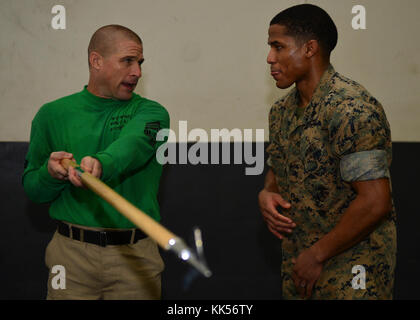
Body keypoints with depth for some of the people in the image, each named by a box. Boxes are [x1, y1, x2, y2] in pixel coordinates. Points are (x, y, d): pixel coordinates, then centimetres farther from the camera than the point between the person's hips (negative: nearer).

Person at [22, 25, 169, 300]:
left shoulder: (150, 112, 1)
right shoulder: (53, 115, 6)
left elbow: (132, 144, -23)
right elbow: (32, 189, 10)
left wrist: (101, 163, -44)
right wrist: (50, 173, -13)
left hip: (135, 256, -1)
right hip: (71, 252, 1)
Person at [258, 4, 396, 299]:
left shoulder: (352, 109, -20)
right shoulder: (281, 111, 7)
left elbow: (375, 202, -24)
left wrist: (317, 255, -17)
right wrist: (266, 195, -3)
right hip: (298, 264, 8)